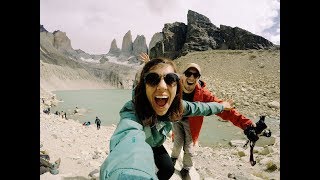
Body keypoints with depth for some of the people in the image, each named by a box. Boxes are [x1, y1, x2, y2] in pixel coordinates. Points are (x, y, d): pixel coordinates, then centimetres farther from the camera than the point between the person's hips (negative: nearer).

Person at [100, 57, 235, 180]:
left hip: (154, 144, 5)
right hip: (139, 146, -4)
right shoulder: (132, 112, -46)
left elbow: (197, 108, -5)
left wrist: (221, 106, 9)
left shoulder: (174, 106, -26)